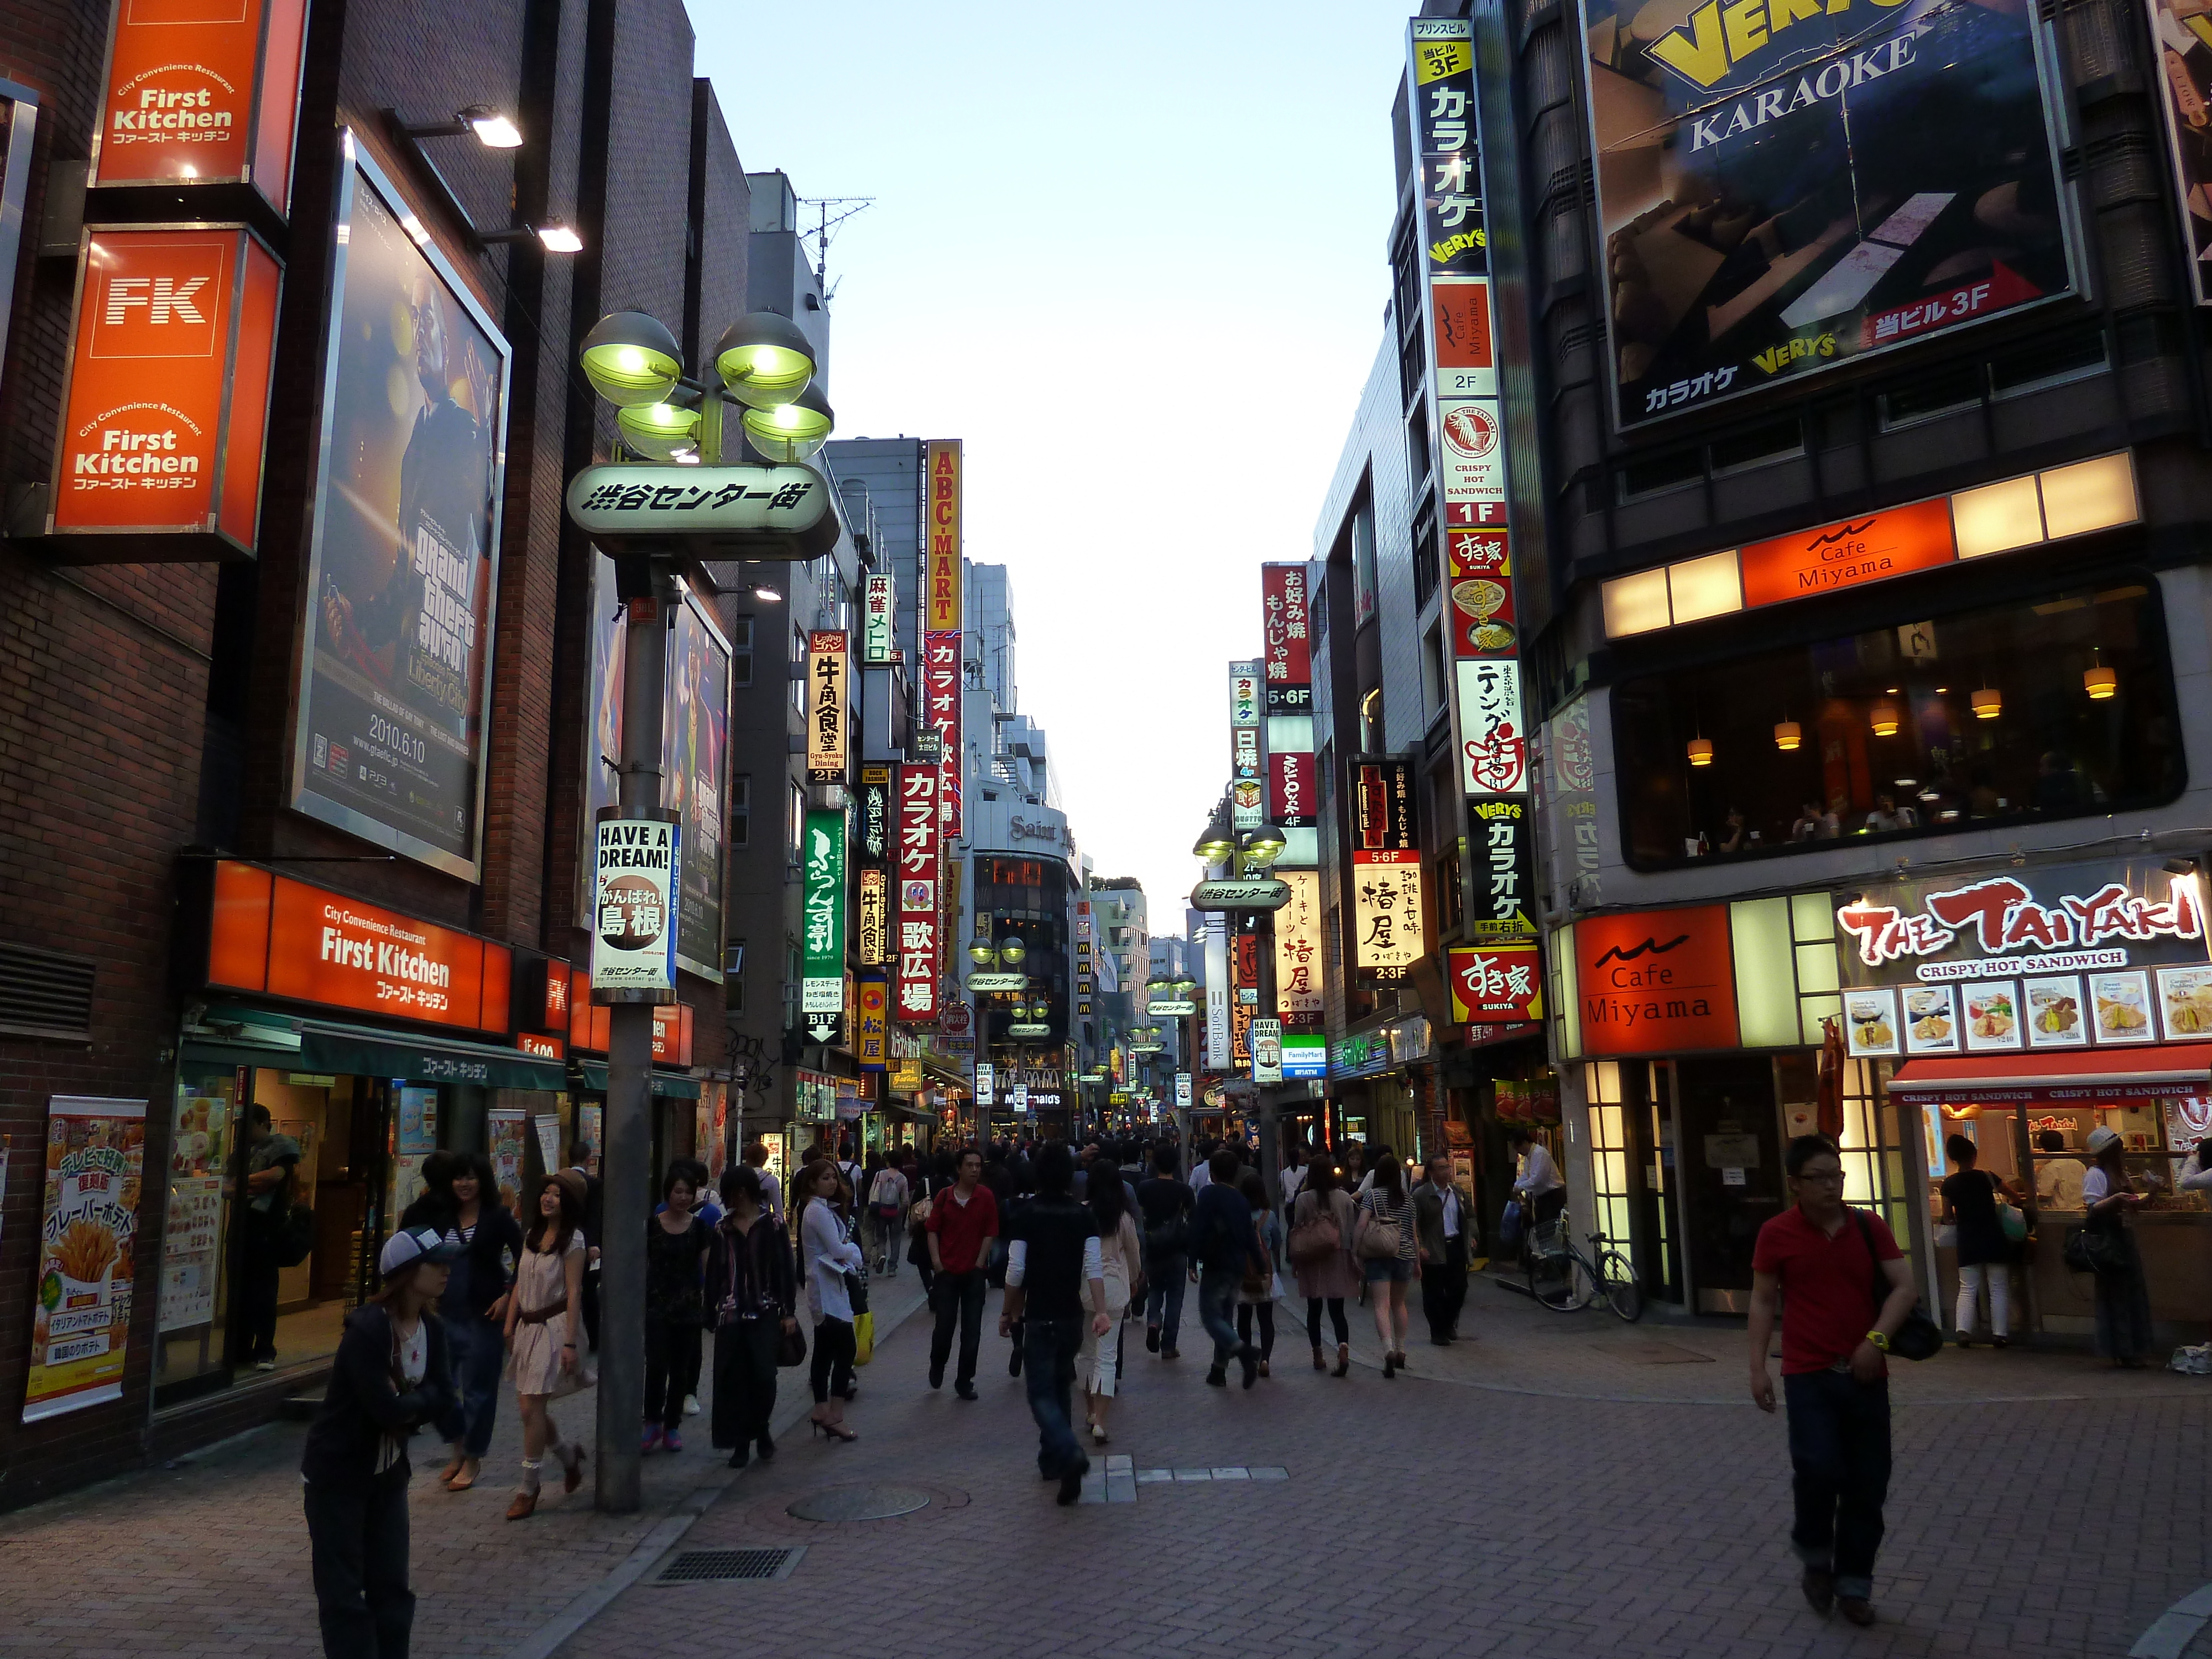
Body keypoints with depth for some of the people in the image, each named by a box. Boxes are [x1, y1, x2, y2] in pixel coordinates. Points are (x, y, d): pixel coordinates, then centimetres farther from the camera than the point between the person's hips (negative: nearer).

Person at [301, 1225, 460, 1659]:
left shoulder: (432, 1329, -1)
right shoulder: (367, 1328, -23)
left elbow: (443, 1398, -7)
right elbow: (386, 1409, -27)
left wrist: (403, 1405, -21)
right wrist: (420, 1401, -10)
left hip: (389, 1473, 7)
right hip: (337, 1473, -7)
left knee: (392, 1590, 11)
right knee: (343, 1593, 3)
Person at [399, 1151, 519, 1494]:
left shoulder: (497, 1218, -6)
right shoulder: (441, 1218, 7)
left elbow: (524, 1259, -7)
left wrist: (508, 1295, -12)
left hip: (483, 1315, -4)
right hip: (445, 1313, 5)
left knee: (477, 1389, 4)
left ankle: (472, 1459, 20)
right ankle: (458, 1448, 28)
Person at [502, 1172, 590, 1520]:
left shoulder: (573, 1240, -9)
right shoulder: (532, 1236, 11)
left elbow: (574, 1292, -13)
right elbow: (520, 1285, 14)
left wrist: (570, 1343, -16)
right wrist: (510, 1326, 9)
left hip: (555, 1327, -7)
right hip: (528, 1327, 7)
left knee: (531, 1407, -7)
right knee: (528, 1405, 8)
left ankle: (528, 1488, 6)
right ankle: (569, 1455, 32)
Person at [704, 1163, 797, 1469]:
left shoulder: (772, 1225, 1)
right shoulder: (723, 1230, 9)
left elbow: (785, 1269, 1)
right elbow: (713, 1272, 10)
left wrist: (789, 1312, -2)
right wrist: (712, 1314, 7)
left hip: (764, 1314, -2)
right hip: (731, 1315, 3)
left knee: (764, 1375, -8)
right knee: (732, 1377, 1)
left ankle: (761, 1430, 17)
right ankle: (740, 1441, 14)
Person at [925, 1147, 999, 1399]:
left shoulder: (986, 1197, -3)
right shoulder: (944, 1196, -1)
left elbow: (990, 1233, 0)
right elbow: (933, 1230, 3)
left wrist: (980, 1263, -5)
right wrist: (936, 1260, -6)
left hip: (975, 1272, 0)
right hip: (947, 1271, 0)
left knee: (972, 1330, 3)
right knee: (944, 1325, 4)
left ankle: (964, 1381, 14)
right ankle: (937, 1365, 33)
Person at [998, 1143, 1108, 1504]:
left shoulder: (1026, 1215, -9)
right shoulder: (1083, 1216, 0)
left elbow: (1016, 1272, -10)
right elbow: (1094, 1267, -8)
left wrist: (1008, 1312, 2)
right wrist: (1101, 1312, -11)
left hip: (1039, 1317, -4)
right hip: (1072, 1315, 4)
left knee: (1042, 1394, -3)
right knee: (1060, 1387, 20)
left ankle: (1069, 1455, -25)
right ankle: (1051, 1459, 29)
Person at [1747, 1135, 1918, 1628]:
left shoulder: (1869, 1226, 0)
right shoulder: (1777, 1233, -5)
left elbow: (1904, 1286, 0)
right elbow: (1763, 1301, 1)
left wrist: (1877, 1339, -14)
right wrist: (1758, 1367, -4)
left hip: (1865, 1374, 3)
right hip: (1808, 1374, -2)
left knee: (1868, 1485, 7)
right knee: (1819, 1469, -15)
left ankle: (1854, 1584, 24)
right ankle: (1815, 1555, 14)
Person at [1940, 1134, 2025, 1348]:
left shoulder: (1949, 1183, -2)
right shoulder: (1986, 1177, -7)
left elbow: (1948, 1217, 3)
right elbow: (2016, 1197, 4)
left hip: (1967, 1242, 1)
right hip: (1994, 1240, -1)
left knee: (1967, 1289, 6)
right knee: (1999, 1289, 8)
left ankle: (1963, 1331, -7)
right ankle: (2000, 1334, 7)